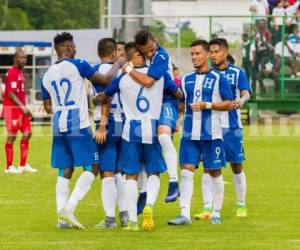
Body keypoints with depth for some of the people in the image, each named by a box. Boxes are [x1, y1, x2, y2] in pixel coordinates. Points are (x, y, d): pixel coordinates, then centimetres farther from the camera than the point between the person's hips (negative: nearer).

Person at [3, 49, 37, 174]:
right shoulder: (12, 73, -14)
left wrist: (25, 108, 17)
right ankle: (9, 167, 1)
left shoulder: (21, 72, 15)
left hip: (21, 108, 9)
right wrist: (22, 107, -22)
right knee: (12, 136, -5)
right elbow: (10, 93, -19)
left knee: (27, 133, 8)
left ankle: (23, 165, 14)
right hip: (11, 107, -9)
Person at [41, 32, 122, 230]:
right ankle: (69, 208, -16)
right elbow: (106, 80, -4)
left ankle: (62, 216, 1)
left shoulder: (47, 75, 12)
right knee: (92, 168, -1)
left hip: (58, 126, 6)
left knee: (65, 172, 10)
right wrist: (117, 66, 14)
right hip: (78, 125, -6)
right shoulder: (77, 65, -6)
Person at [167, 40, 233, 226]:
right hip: (189, 133, 3)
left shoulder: (218, 78, -2)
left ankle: (217, 213, 16)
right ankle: (185, 214, -11)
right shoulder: (186, 80, 12)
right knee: (187, 171, -7)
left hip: (211, 133, -3)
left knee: (215, 172, 5)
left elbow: (229, 104, -6)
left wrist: (207, 105, -16)